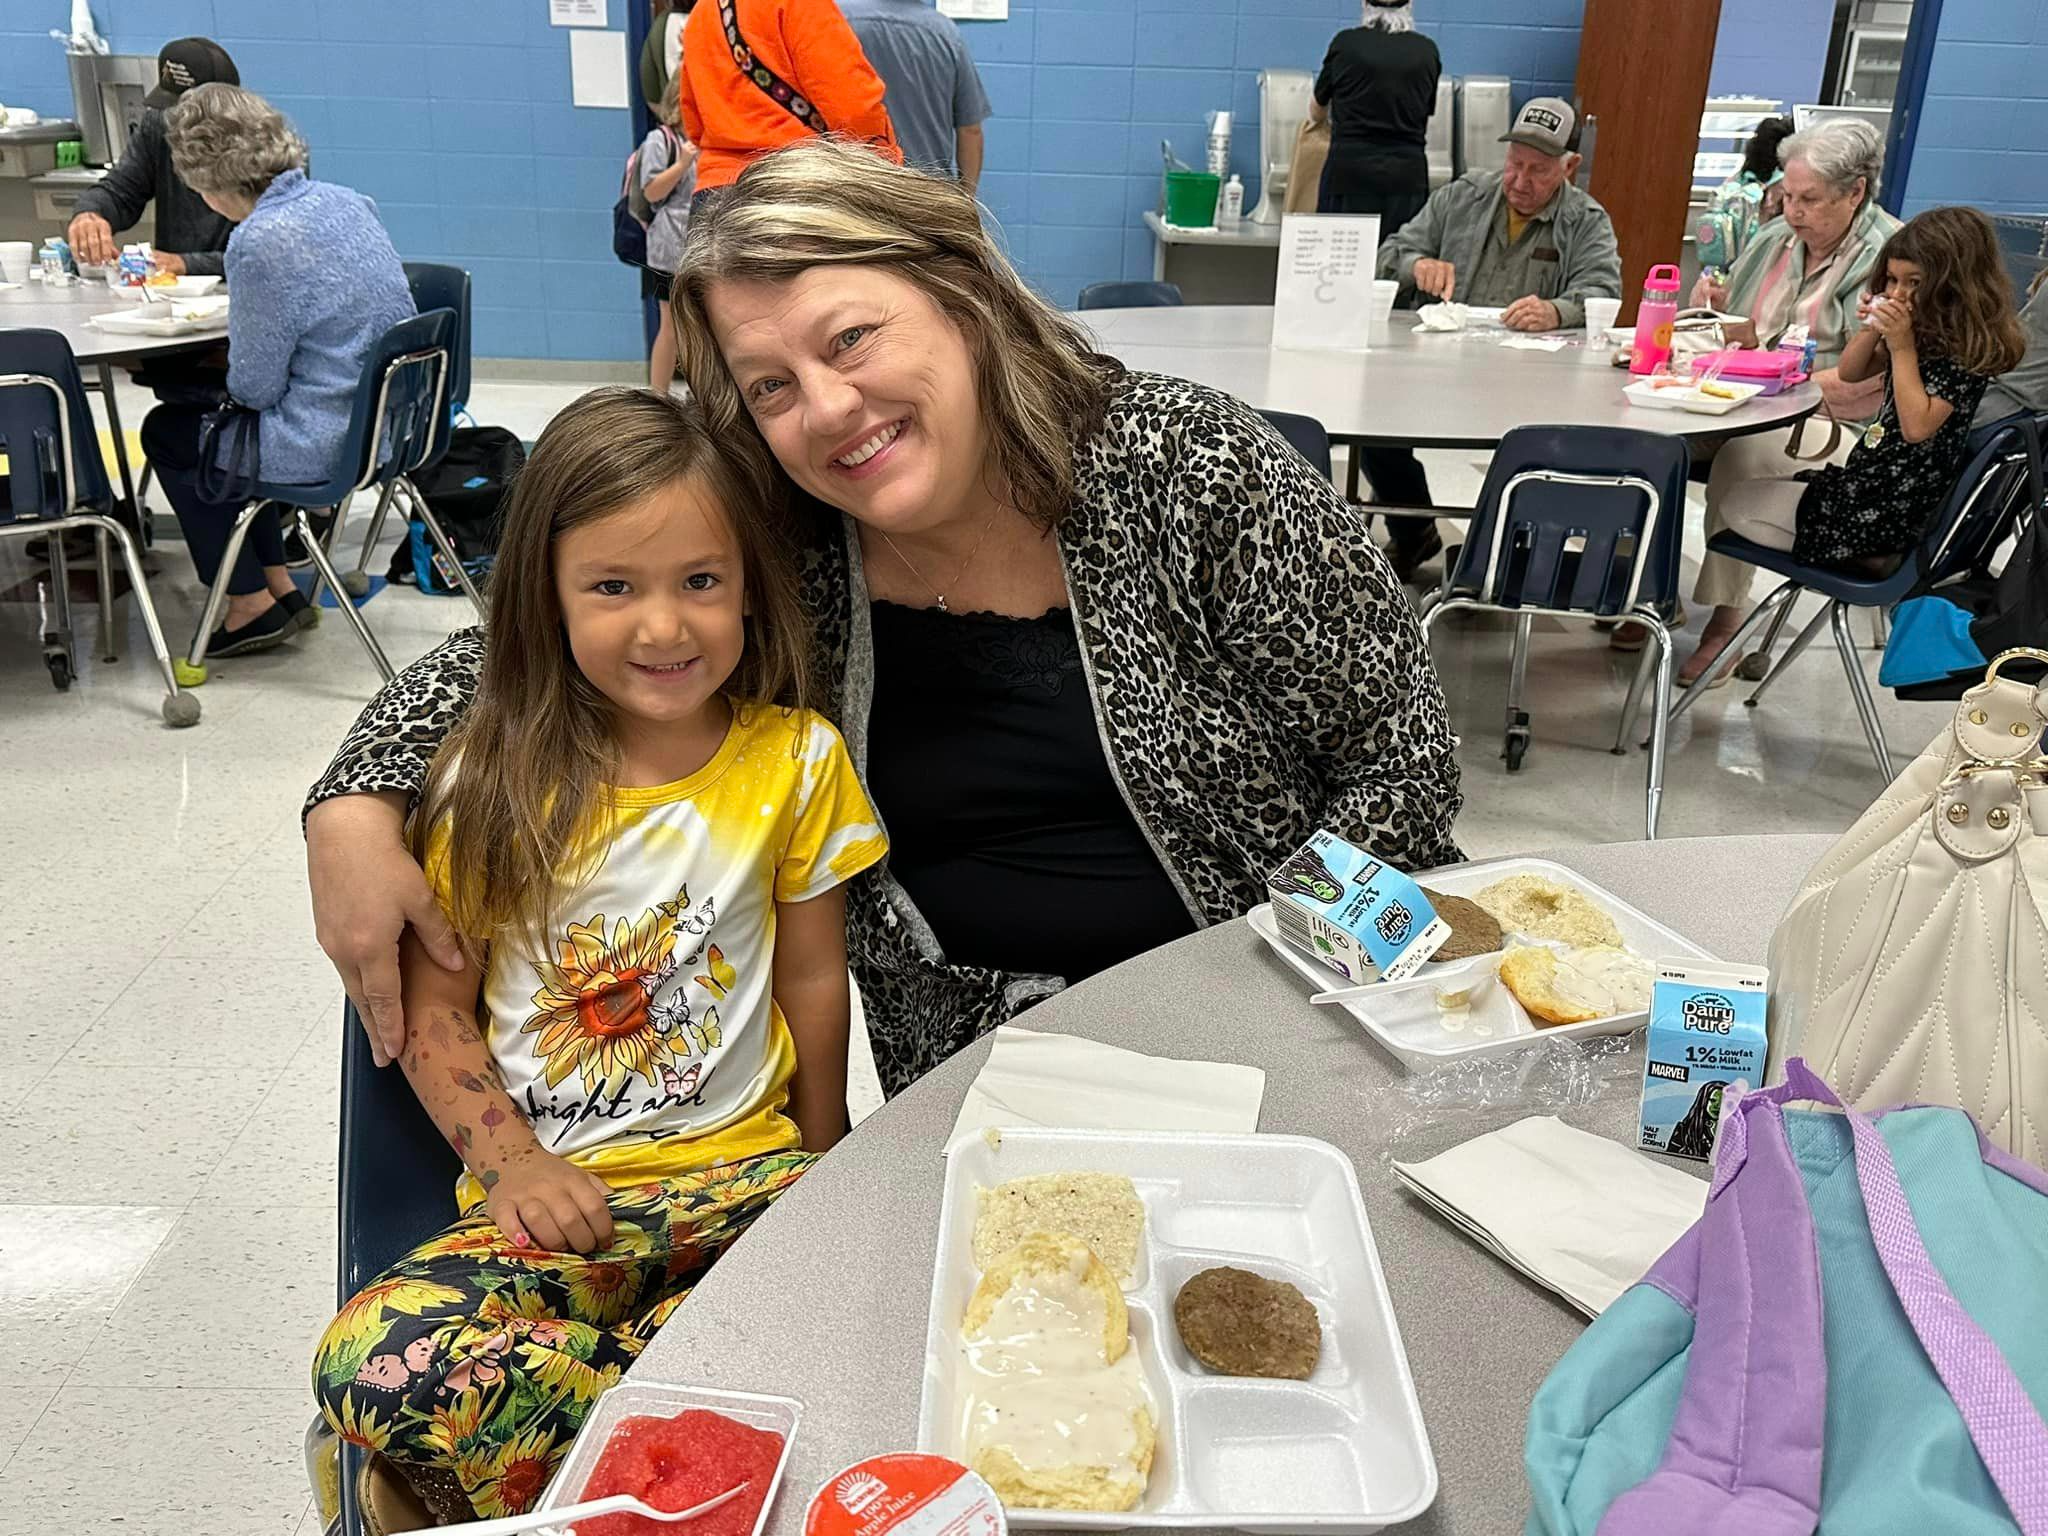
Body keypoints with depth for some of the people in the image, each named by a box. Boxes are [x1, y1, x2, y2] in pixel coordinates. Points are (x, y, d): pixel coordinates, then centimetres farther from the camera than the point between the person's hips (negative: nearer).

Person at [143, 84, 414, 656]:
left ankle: (252, 603, 23)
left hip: (328, 445, -8)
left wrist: (232, 379, 7)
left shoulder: (261, 241, -22)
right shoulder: (347, 200, 2)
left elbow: (254, 387, -15)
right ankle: (279, 587, 30)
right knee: (213, 416, 30)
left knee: (166, 431, 19)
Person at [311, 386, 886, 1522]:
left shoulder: (796, 760, -2)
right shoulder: (497, 778, -2)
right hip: (549, 1193, 0)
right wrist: (512, 1163, -11)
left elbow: (813, 981, 5)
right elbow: (435, 1004, 2)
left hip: (742, 1168, 1)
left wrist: (817, 1179, 7)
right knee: (370, 1363, -27)